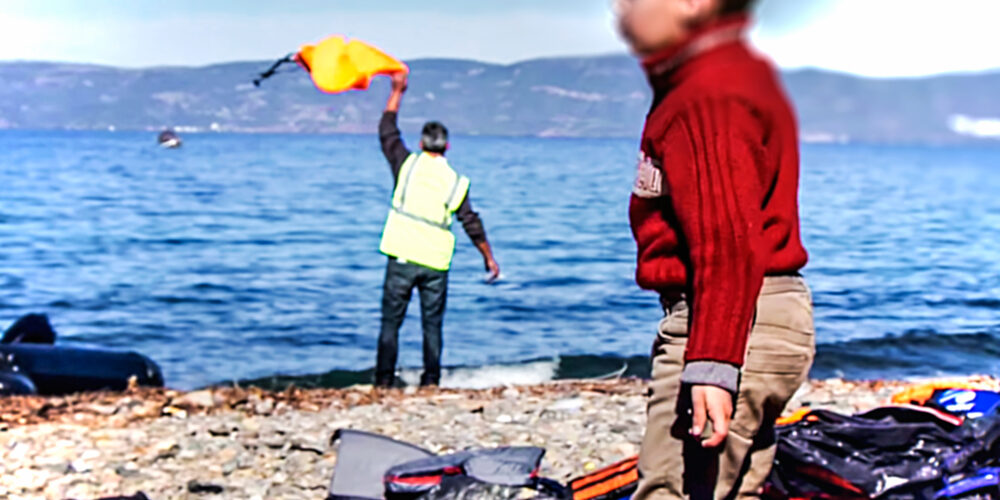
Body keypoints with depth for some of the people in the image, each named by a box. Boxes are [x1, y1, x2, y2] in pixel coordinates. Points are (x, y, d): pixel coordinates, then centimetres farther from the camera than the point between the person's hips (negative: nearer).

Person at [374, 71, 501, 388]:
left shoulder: (407, 165, -1)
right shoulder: (455, 182, 2)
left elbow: (387, 131, 13)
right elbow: (471, 223, 5)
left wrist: (397, 92, 22)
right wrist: (488, 257, 15)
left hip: (402, 258, -1)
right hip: (436, 263, 1)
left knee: (391, 322, 4)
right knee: (432, 324, 10)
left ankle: (384, 381, 3)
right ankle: (431, 380, 8)